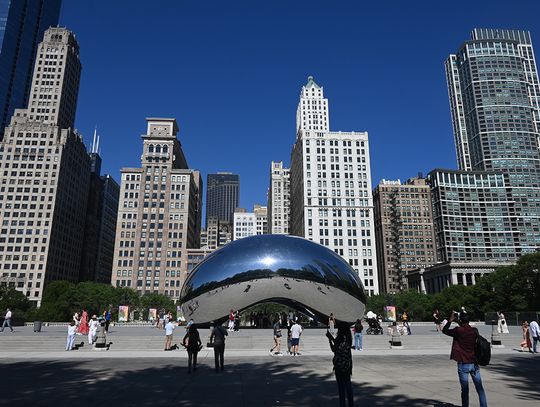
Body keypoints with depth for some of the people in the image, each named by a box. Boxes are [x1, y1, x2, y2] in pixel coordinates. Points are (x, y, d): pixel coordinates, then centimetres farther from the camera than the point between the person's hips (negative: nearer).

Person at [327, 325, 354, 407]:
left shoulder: (340, 338, -19)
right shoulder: (348, 338, 3)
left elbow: (334, 349, -12)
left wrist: (330, 339, -7)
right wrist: (331, 337, 14)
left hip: (340, 364, -7)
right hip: (348, 364, 7)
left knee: (341, 385, 3)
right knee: (348, 383, 15)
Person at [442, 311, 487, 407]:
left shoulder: (458, 330, -12)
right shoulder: (474, 331, 0)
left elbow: (444, 330, 0)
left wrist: (450, 320, 4)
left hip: (463, 364, -4)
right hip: (474, 363, 4)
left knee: (465, 389, 5)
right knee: (480, 388, 12)